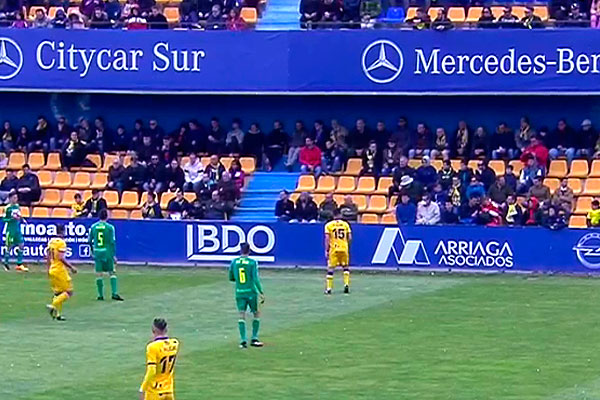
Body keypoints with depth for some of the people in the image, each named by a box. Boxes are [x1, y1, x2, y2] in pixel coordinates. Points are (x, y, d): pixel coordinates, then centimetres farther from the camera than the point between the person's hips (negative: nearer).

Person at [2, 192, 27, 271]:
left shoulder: (17, 206, 10)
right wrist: (12, 218, -20)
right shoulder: (8, 208, -9)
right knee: (9, 246, 1)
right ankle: (5, 262, 18)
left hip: (18, 229, 6)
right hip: (10, 230, -6)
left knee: (21, 245, 0)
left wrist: (21, 219, 5)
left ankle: (19, 264, 4)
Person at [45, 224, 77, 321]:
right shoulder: (61, 242, -14)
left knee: (57, 292, 15)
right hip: (60, 270, -8)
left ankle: (57, 314, 10)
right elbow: (61, 258, -20)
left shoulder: (51, 241, 9)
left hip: (52, 270, 8)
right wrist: (71, 267, -13)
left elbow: (48, 257, 13)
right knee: (69, 291, -2)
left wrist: (48, 268, 22)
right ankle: (54, 305, -14)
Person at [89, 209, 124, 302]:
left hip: (97, 252, 3)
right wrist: (114, 255, -4)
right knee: (112, 273, 4)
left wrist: (92, 251, 23)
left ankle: (100, 295, 7)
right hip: (107, 252, -2)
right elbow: (112, 242, -9)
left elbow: (89, 241, 8)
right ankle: (114, 293, -6)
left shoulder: (93, 227, 2)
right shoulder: (110, 227, -7)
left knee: (99, 274, 7)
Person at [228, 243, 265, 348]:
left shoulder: (234, 262, 3)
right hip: (251, 292, -3)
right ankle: (254, 339, 10)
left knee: (242, 315, 2)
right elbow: (256, 279, -14)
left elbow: (231, 278, 10)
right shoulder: (253, 263, -8)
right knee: (257, 314, 13)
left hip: (239, 293, 3)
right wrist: (262, 292, -10)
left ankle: (243, 340, -9)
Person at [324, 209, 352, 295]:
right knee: (346, 267, 18)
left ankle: (328, 288, 1)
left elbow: (327, 239, -6)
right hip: (344, 248, 2)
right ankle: (346, 284, 4)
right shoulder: (345, 224, 5)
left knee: (330, 269, 3)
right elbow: (350, 238, 3)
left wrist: (326, 251, -2)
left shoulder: (328, 225, 0)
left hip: (333, 249, -2)